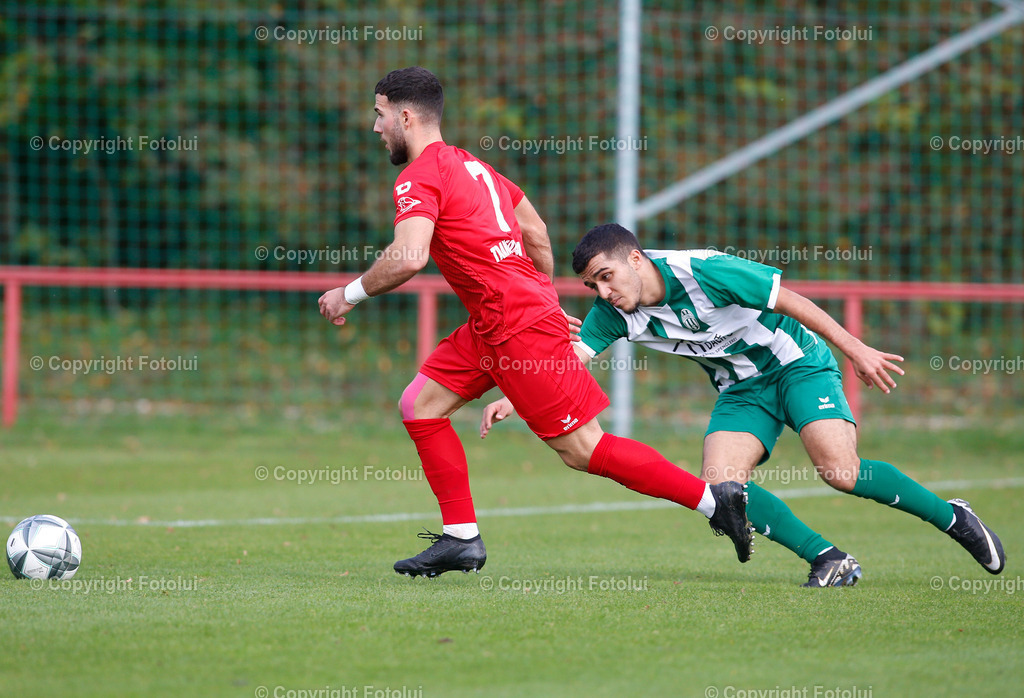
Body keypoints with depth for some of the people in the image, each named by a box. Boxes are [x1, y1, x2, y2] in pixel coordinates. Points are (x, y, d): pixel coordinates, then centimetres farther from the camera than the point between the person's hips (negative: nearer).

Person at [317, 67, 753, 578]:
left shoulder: (419, 178, -11)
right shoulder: (470, 165, 18)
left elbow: (408, 258, -26)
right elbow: (537, 234, 22)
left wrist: (350, 293, -12)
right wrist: (547, 303, 28)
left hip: (518, 329, -10)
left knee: (583, 449, -7)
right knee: (420, 405, 9)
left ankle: (714, 499, -4)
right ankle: (461, 538, 9)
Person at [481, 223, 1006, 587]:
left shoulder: (703, 271, -25)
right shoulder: (614, 314, -9)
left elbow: (791, 301, -20)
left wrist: (855, 349, -17)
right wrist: (512, 397, -31)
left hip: (796, 363, -6)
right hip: (741, 390, 6)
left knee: (839, 471, -24)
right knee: (719, 484, -18)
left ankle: (951, 517, -2)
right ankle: (828, 561, -10)